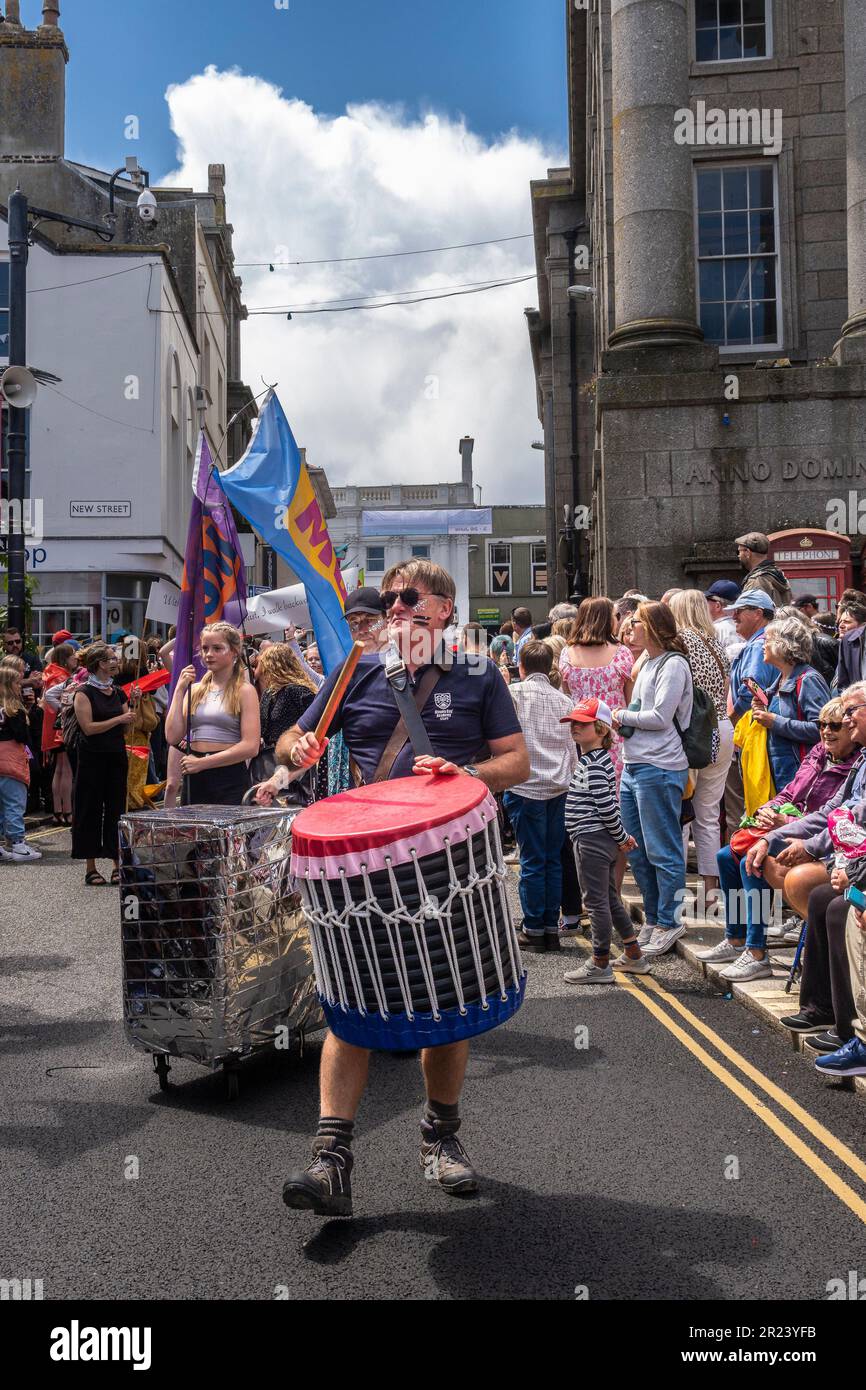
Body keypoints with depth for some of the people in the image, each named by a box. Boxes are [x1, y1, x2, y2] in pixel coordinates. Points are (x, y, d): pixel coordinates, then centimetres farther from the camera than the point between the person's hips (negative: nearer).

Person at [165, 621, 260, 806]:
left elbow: (251, 746, -13)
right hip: (194, 779, 5)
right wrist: (179, 690, 1)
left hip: (231, 778, -4)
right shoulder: (195, 690, 12)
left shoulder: (244, 691, -2)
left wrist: (202, 762, -13)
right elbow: (173, 737, 2)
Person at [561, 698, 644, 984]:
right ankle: (634, 955, 26)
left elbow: (606, 805, -21)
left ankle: (600, 965, 6)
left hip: (591, 840, -10)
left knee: (596, 901, -2)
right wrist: (622, 836, 18)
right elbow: (607, 805, 17)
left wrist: (620, 837, -12)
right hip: (605, 841, 10)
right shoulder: (598, 758, 14)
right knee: (610, 898, 18)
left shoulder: (593, 764, -18)